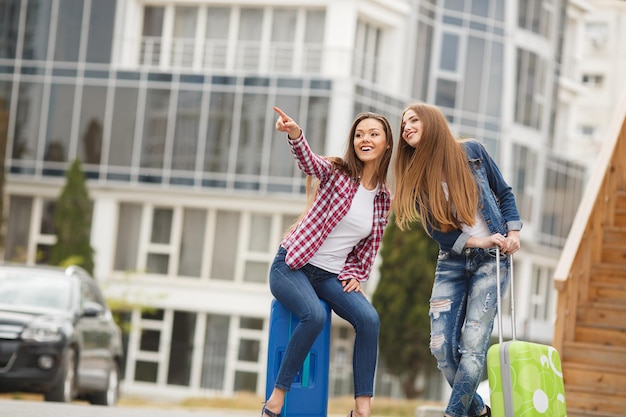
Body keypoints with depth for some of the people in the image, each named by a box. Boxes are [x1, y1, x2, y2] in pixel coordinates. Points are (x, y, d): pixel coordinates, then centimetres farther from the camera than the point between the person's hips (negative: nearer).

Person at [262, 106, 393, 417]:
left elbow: (369, 246, 16)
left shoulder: (383, 198, 5)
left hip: (331, 275, 4)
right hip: (292, 266, -4)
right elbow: (308, 161, -31)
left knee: (369, 319, -22)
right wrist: (295, 134, -52)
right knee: (314, 315, -32)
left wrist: (355, 274, -2)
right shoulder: (336, 172, -7)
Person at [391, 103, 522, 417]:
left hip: (492, 260, -3)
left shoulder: (472, 152, -2)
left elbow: (504, 193, 9)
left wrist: (513, 231, -4)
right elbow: (435, 229, -3)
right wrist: (478, 241, -15)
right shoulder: (415, 178, 2)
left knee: (472, 343, -14)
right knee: (442, 347, -6)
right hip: (452, 262, 3)